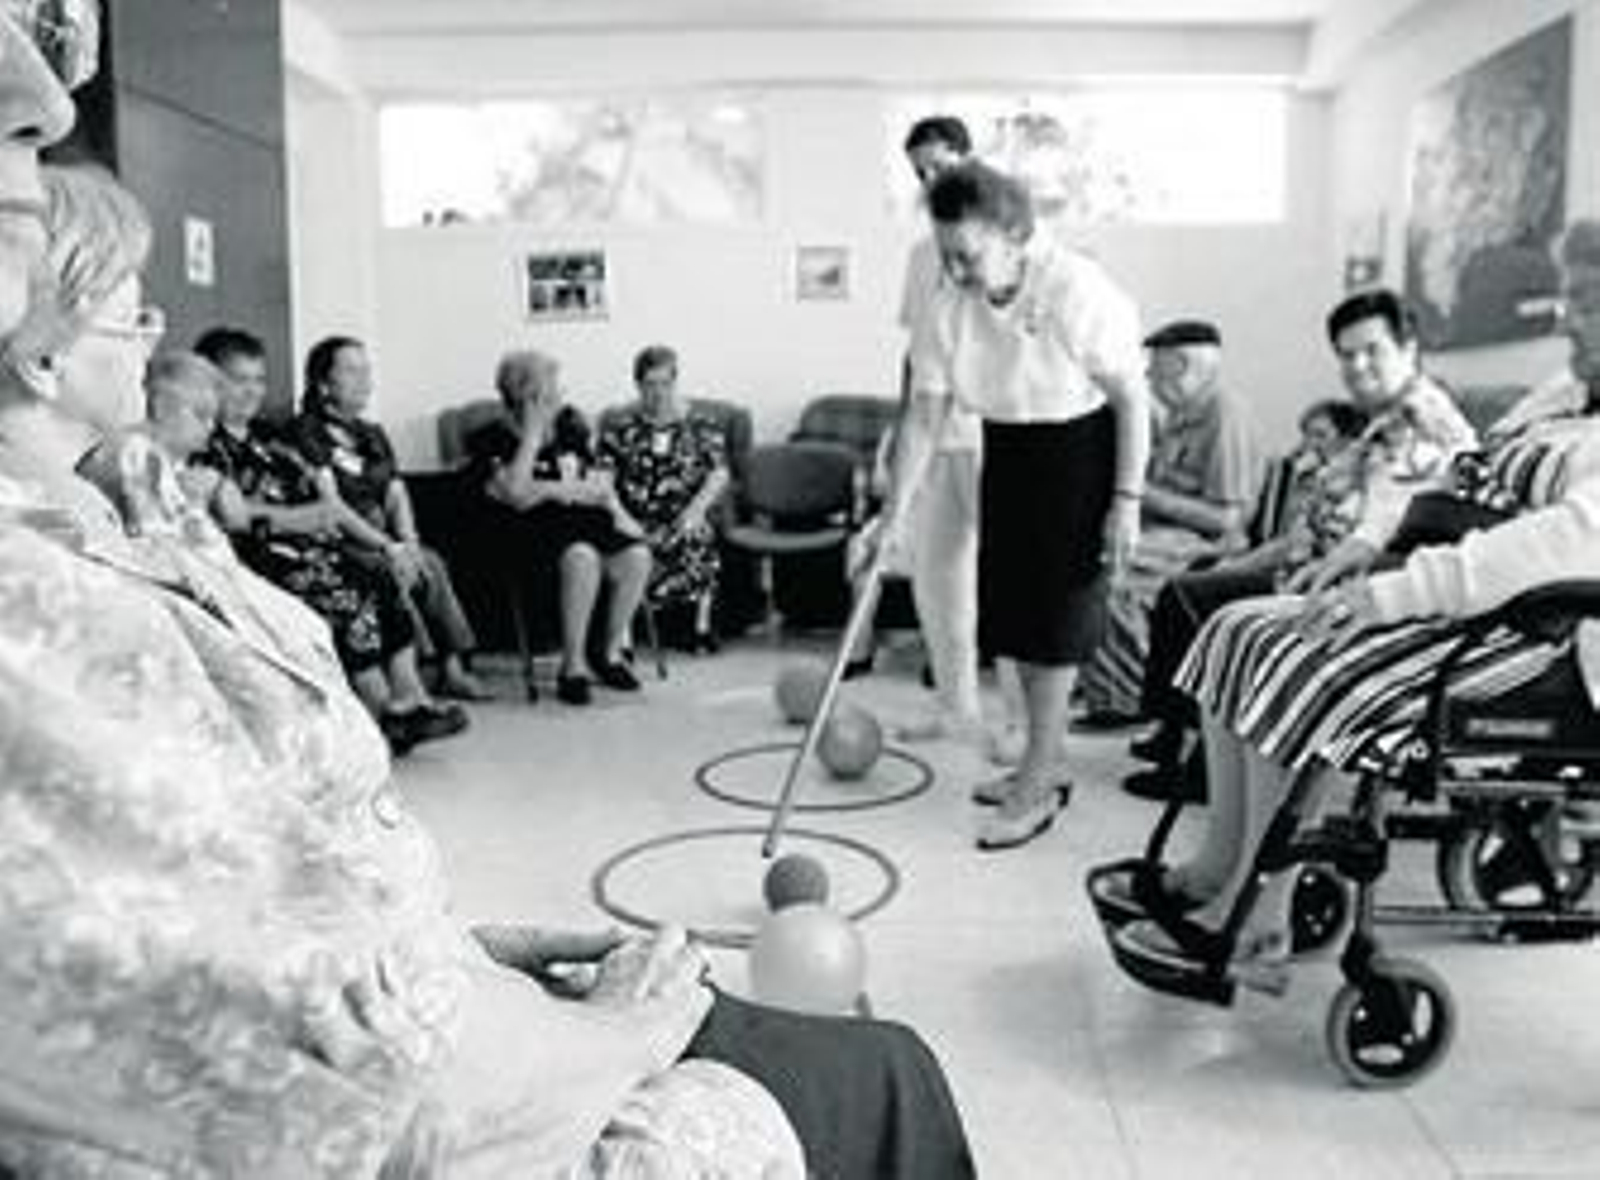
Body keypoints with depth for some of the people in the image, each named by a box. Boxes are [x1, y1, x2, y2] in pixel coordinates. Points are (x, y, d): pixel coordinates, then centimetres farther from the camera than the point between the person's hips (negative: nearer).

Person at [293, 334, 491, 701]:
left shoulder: (373, 434, 22)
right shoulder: (307, 433, -2)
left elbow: (397, 494, 12)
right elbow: (329, 506, -13)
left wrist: (408, 542, -9)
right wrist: (387, 547, -20)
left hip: (381, 539, 6)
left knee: (430, 563, -21)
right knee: (391, 571, -30)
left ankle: (452, 667, -20)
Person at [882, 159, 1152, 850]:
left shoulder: (1078, 292, -24)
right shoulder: (946, 311, -10)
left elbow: (1132, 398, -16)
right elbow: (924, 418, -6)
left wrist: (1127, 501, -17)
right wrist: (895, 514, -9)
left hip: (1082, 454, -6)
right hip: (1007, 453, 6)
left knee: (1055, 618, -6)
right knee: (1012, 608, 10)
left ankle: (1036, 790, 4)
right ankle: (1047, 763, 28)